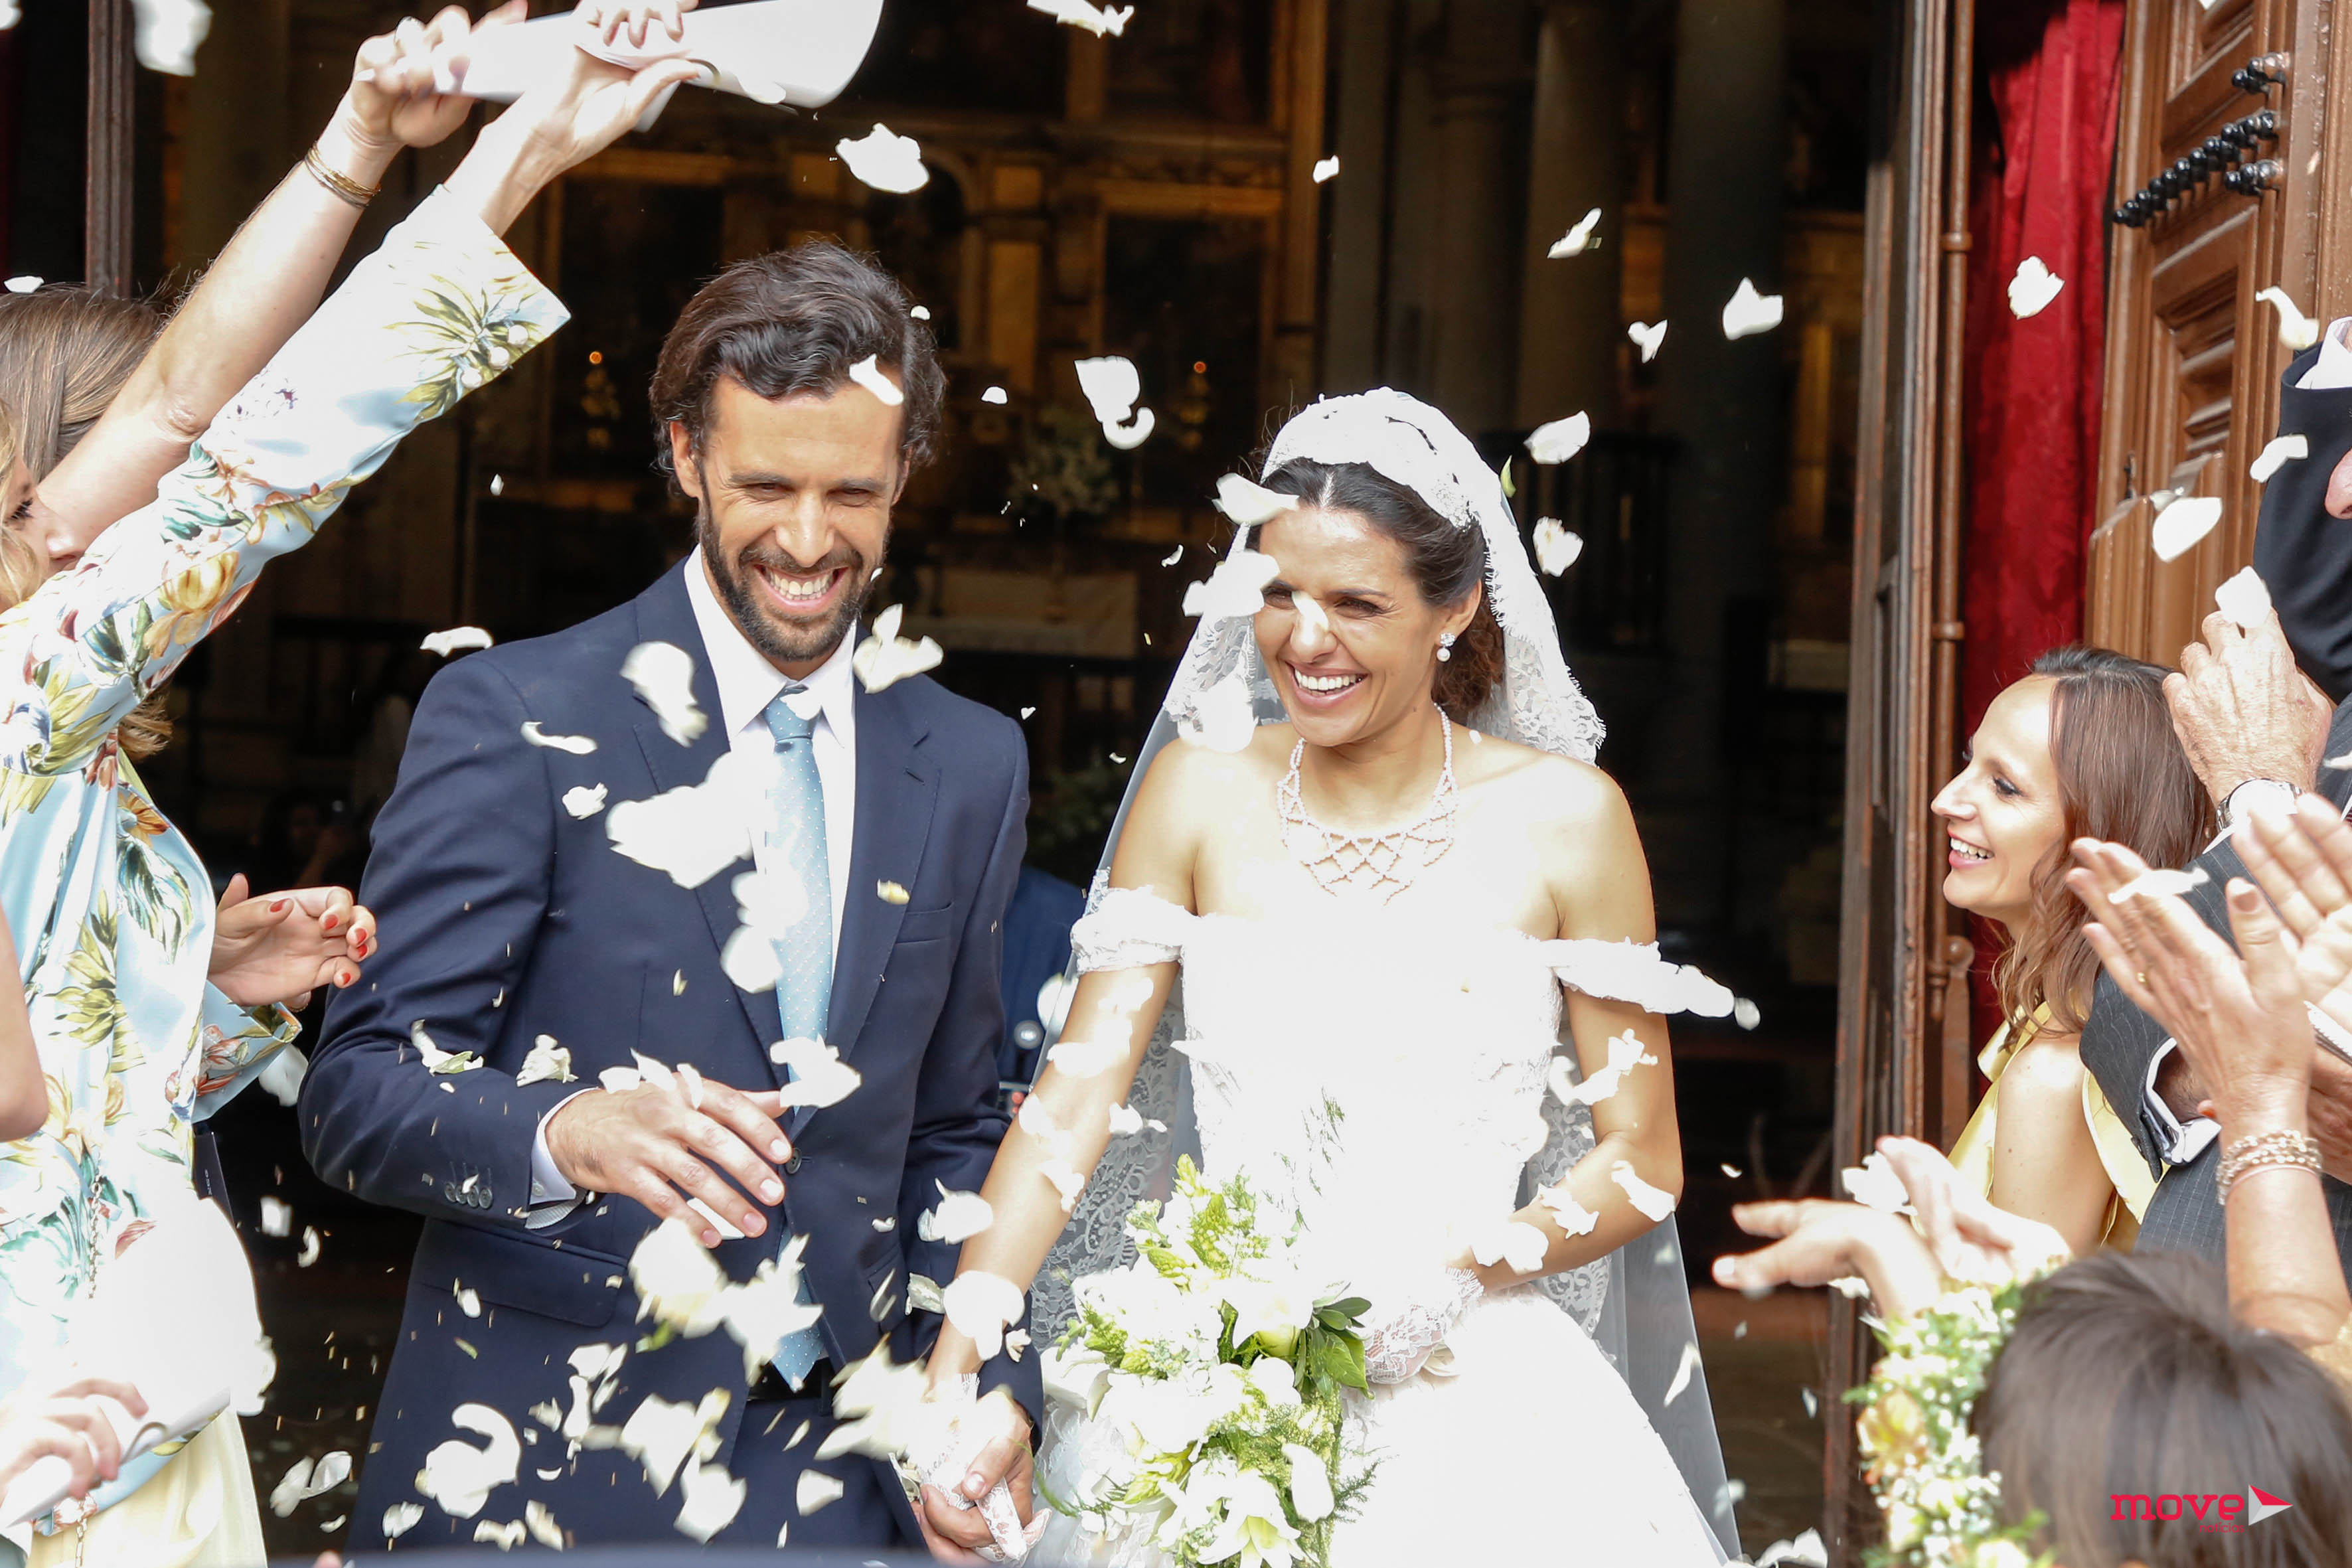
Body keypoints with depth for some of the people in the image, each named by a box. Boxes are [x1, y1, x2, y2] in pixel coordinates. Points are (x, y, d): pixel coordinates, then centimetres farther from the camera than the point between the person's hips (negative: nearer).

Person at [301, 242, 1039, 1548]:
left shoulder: (973, 767, 5)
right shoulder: (508, 718, -9)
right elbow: (357, 1095, -13)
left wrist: (988, 1393, -1)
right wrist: (563, 1133, -33)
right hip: (530, 1480, -3)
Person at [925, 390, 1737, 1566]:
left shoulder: (1566, 819, -4)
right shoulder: (1199, 792, 0)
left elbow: (1643, 1161, 2)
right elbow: (1072, 1101, -4)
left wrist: (1467, 1269, -15)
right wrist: (952, 1370, -15)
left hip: (1469, 1394, -1)